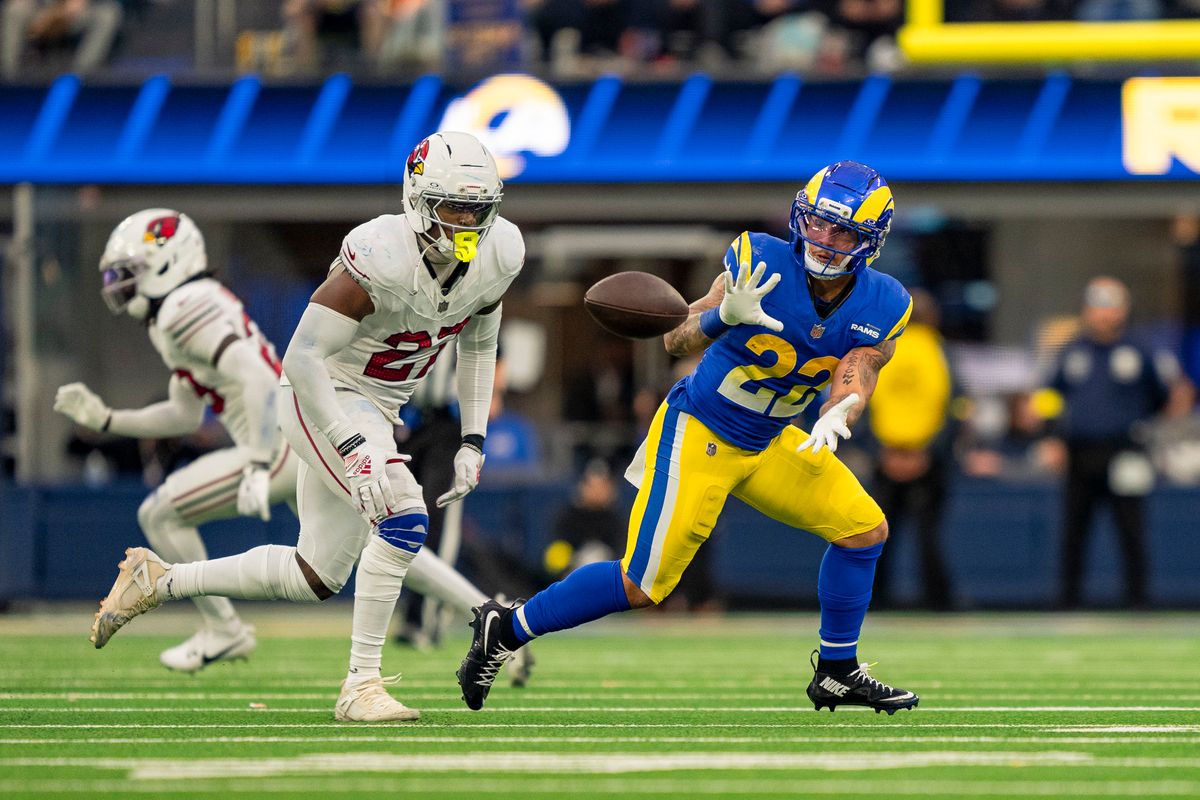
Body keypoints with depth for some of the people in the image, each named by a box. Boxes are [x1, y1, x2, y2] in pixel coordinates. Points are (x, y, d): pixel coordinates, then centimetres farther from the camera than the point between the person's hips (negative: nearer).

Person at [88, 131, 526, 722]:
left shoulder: (498, 254, -8)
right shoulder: (383, 257, -30)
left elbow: (477, 344, 12)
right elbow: (302, 357, -29)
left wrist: (473, 443, 4)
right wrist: (356, 449, -34)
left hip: (376, 408, 8)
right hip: (325, 400, -8)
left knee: (315, 577, 12)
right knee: (403, 520, -27)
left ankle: (156, 581, 28)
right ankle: (361, 685, -17)